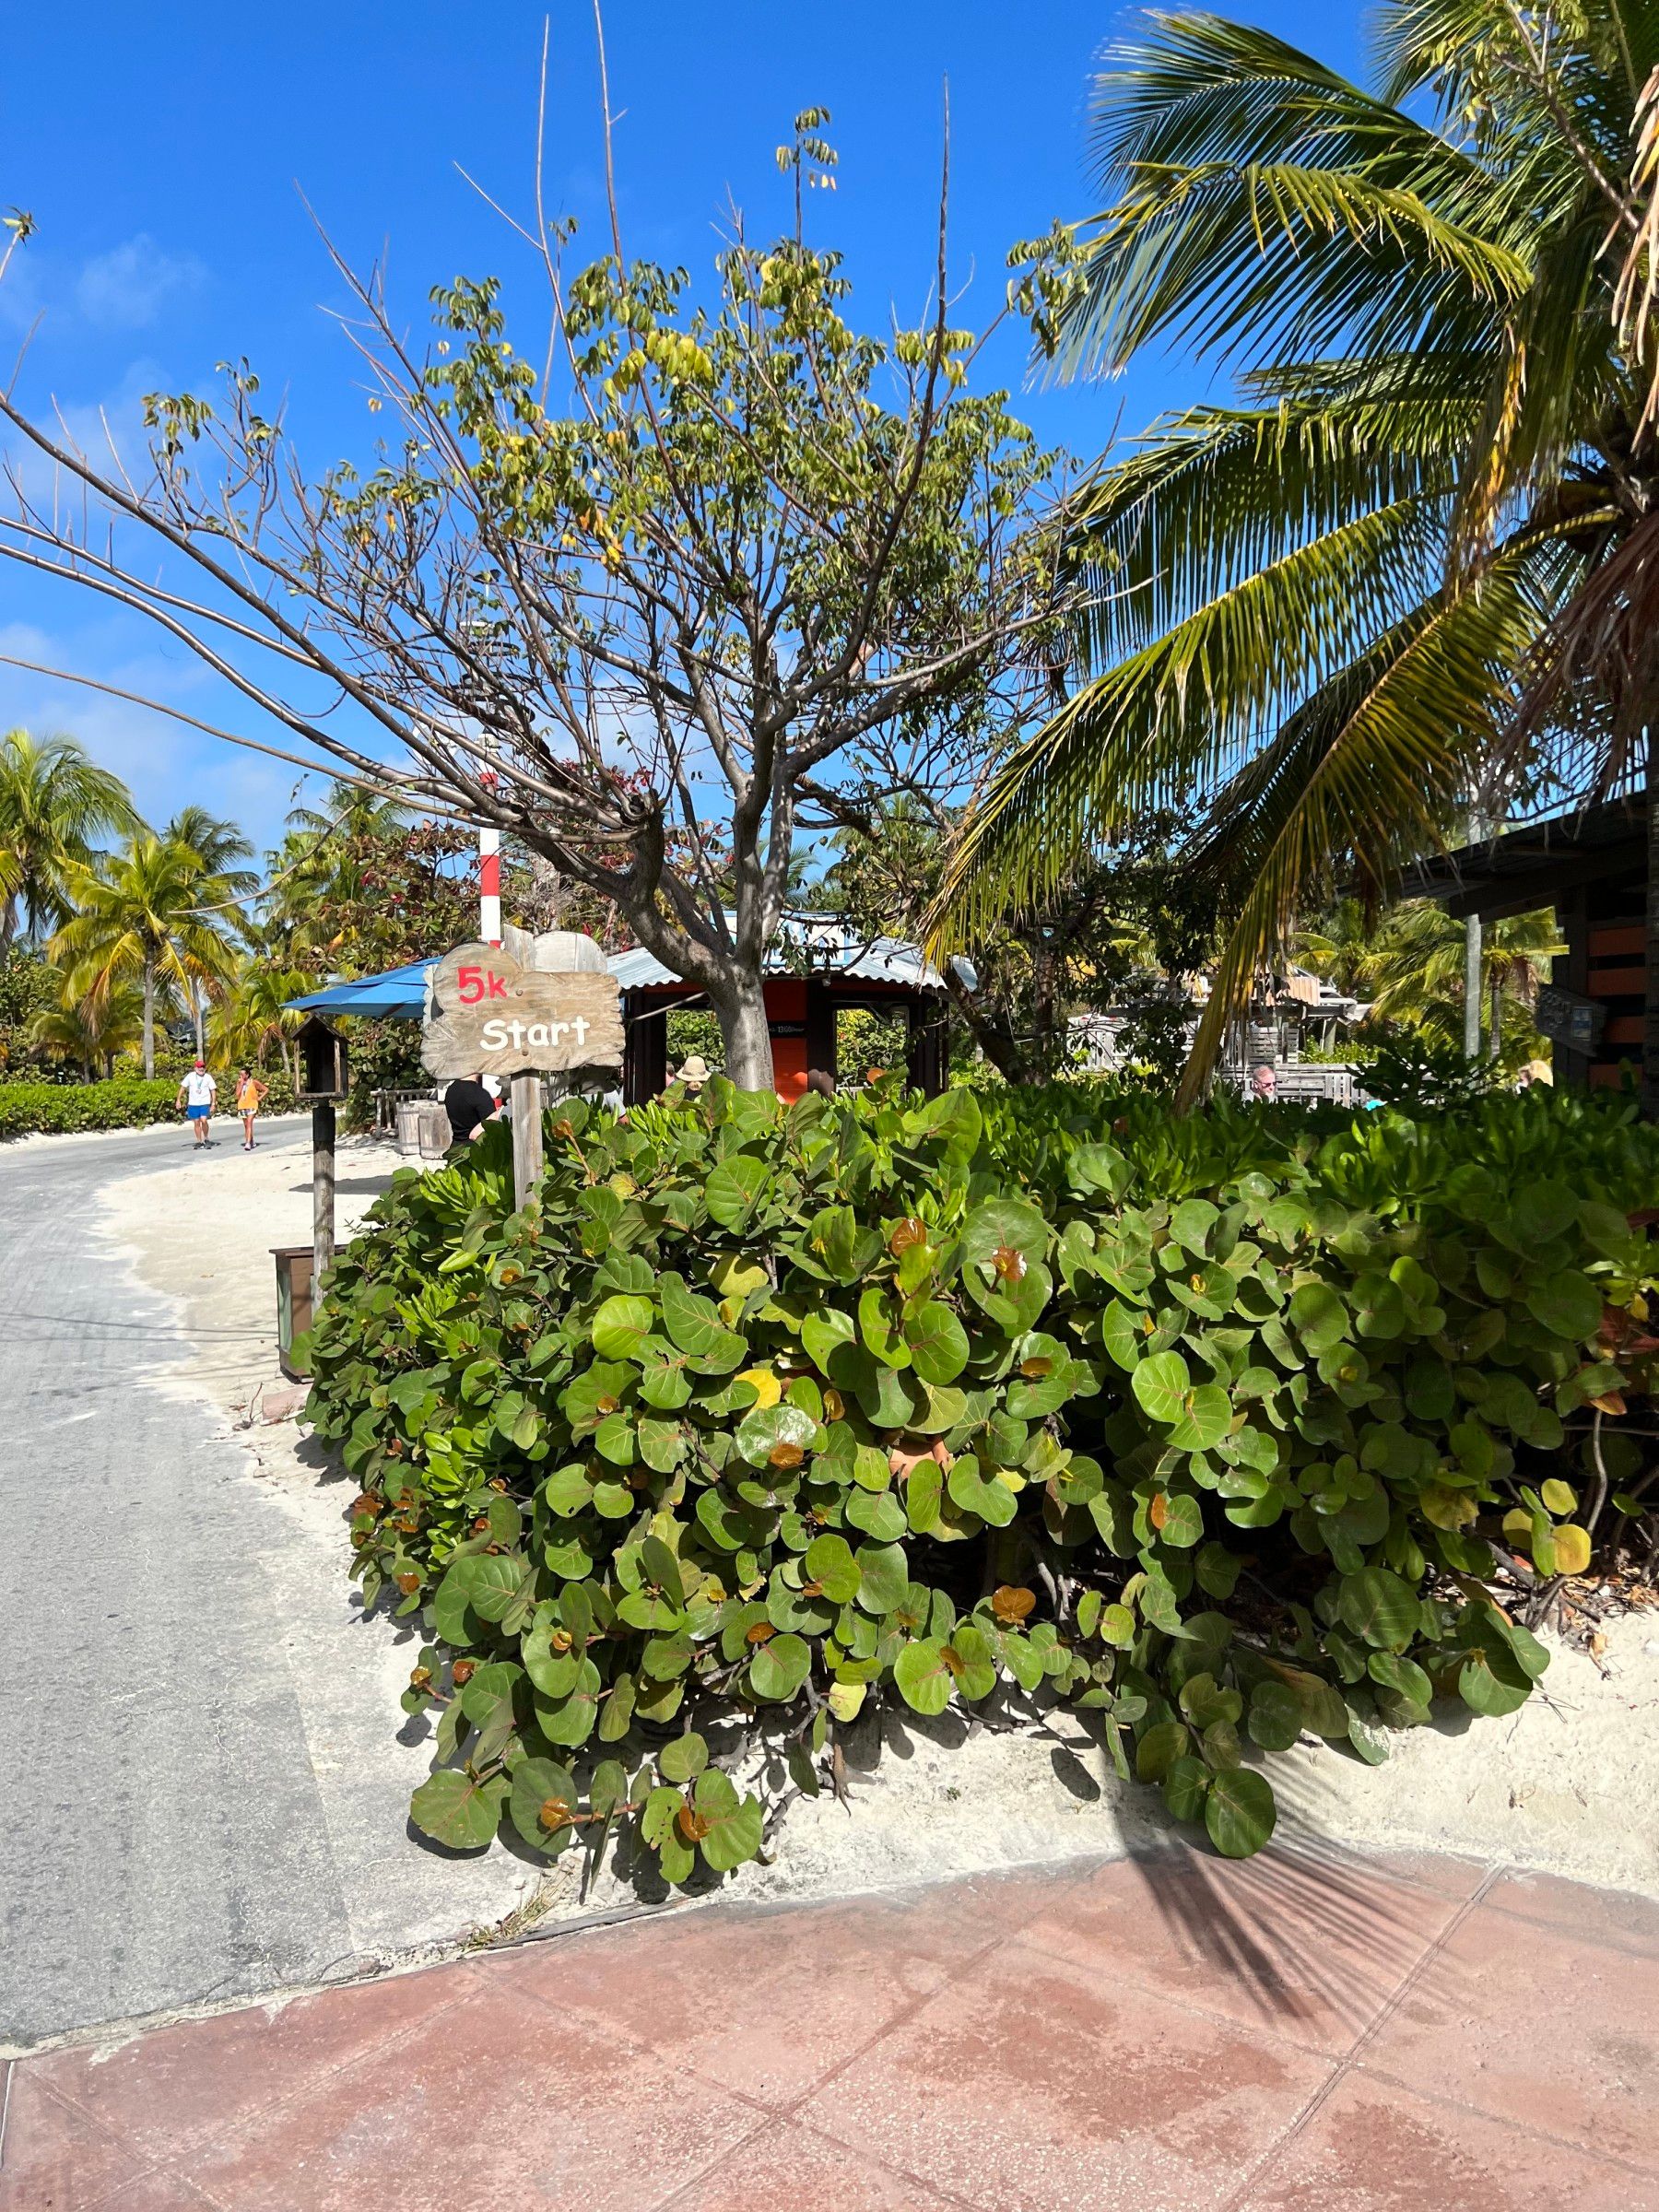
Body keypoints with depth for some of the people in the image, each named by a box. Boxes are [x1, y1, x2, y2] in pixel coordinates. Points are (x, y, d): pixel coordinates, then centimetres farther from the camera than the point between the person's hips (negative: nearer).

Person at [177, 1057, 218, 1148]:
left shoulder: (208, 1077, -1)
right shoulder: (190, 1076, 1)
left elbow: (213, 1090, 2)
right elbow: (183, 1087, 9)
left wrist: (213, 1104, -3)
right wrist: (178, 1100, 5)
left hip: (205, 1103, -2)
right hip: (193, 1104, 2)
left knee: (203, 1120, -19)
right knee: (196, 1123, 6)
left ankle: (206, 1138, 1)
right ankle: (199, 1142, 16)